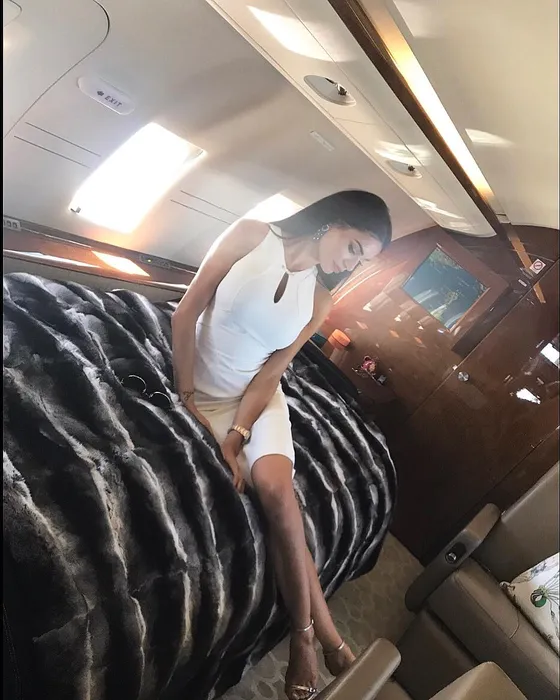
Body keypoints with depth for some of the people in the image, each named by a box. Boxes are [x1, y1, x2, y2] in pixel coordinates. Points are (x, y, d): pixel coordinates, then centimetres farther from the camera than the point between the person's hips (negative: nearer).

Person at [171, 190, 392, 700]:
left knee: (276, 489, -22)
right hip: (203, 393, -2)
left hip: (257, 397, 3)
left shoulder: (319, 300, 1)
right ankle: (324, 630, -2)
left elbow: (271, 372, -4)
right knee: (277, 496, -18)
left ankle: (303, 633, -3)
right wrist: (186, 398, -10)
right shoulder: (251, 236, -9)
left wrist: (235, 438, -14)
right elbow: (186, 313, -10)